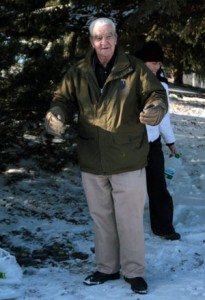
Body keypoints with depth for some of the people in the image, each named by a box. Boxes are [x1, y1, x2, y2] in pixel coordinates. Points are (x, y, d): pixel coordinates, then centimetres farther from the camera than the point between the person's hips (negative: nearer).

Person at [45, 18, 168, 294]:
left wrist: (155, 109, -30)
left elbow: (156, 94, -6)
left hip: (128, 161, -3)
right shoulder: (78, 72, 2)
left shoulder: (134, 68, -5)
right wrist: (56, 115, -20)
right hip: (92, 161, 3)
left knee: (130, 219, 5)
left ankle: (133, 271, 22)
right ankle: (107, 268, 32)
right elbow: (64, 99, 4)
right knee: (101, 219, 16)